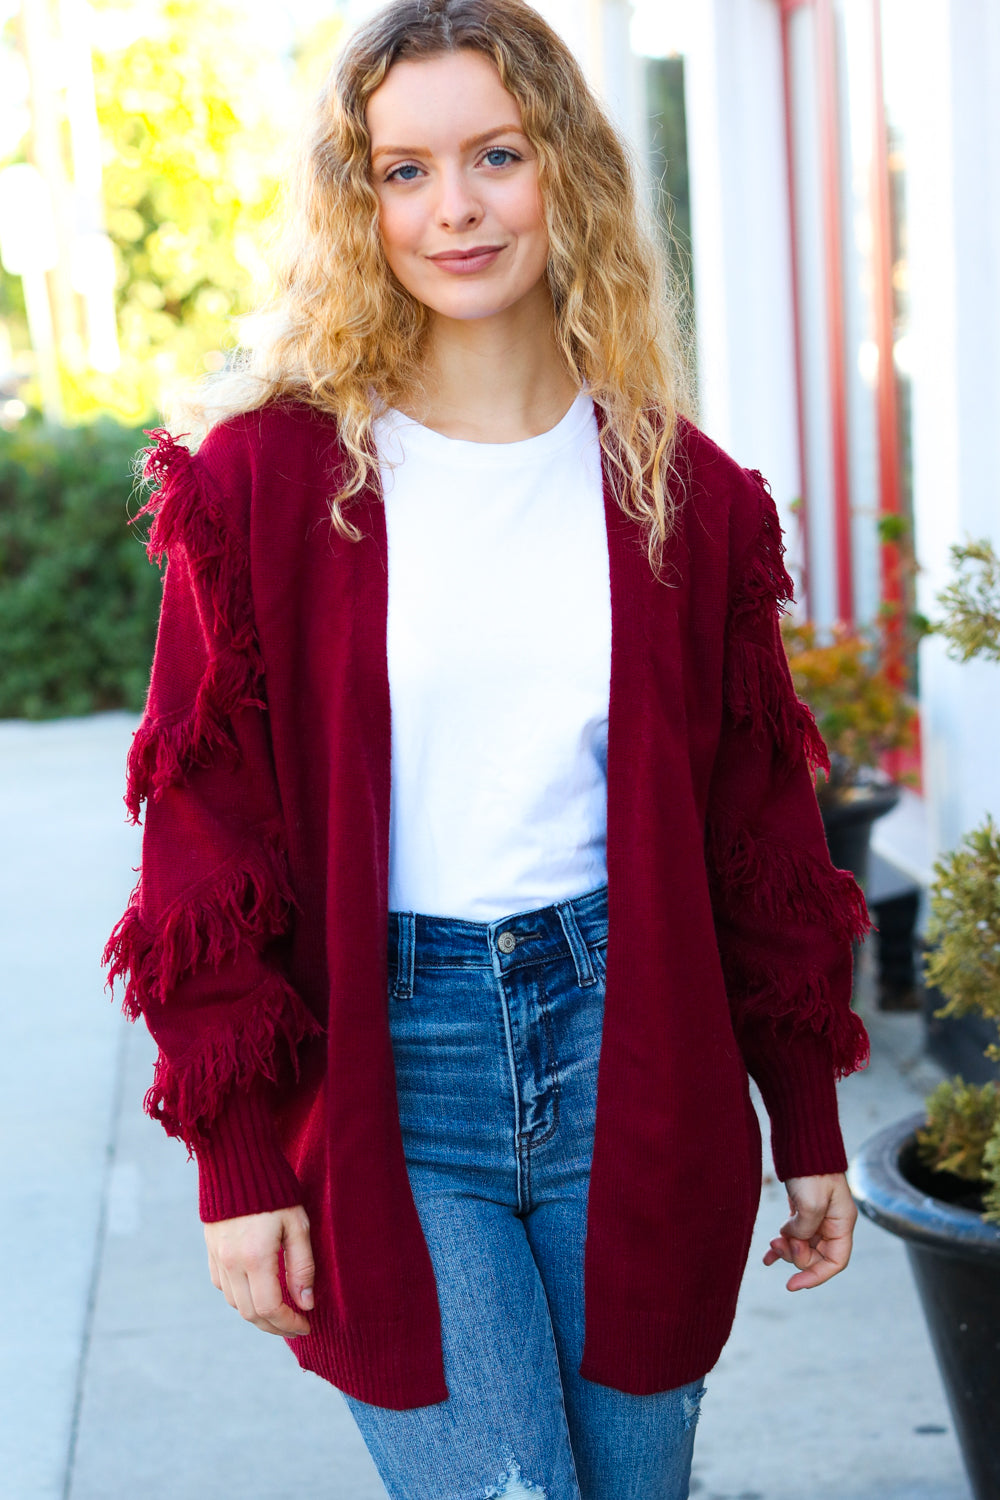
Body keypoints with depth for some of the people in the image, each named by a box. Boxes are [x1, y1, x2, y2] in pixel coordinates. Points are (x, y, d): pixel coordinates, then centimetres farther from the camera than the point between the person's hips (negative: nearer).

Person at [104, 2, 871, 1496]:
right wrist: (238, 1163, -6)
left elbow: (760, 820, 8)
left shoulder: (678, 486, 3)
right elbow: (208, 829, -3)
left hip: (630, 1040, 3)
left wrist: (809, 1125, 9)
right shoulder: (271, 472, -4)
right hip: (383, 1062, -2)